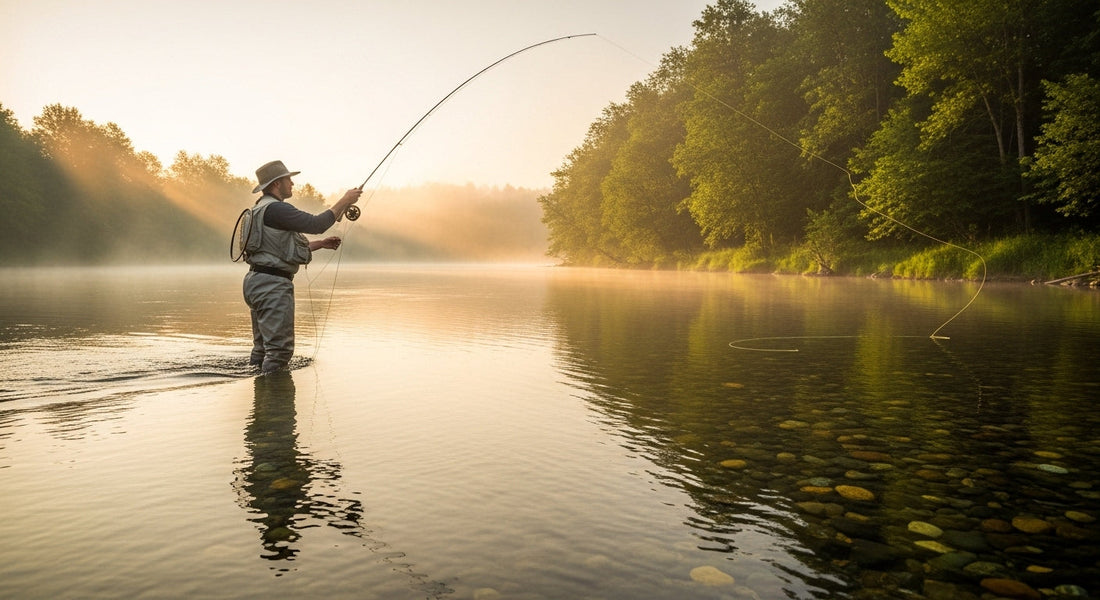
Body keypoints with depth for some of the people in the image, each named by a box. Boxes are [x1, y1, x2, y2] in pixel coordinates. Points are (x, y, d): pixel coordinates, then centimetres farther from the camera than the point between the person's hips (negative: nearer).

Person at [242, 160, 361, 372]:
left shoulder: (261, 209, 21)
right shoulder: (275, 208, -14)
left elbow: (285, 248, 27)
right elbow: (315, 224, -21)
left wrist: (321, 244, 24)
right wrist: (345, 201, -11)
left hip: (256, 282, 11)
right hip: (273, 284, -11)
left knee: (262, 346, 18)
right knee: (280, 348, -10)